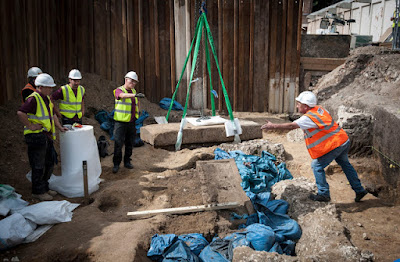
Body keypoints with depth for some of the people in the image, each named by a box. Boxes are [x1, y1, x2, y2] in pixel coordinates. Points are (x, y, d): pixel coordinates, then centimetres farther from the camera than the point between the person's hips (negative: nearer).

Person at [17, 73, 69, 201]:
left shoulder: (47, 98, 14)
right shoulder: (33, 98, -16)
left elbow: (52, 114, 27)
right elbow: (20, 113, -27)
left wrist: (60, 127, 20)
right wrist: (30, 126, -21)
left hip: (47, 136, 10)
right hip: (36, 137, -9)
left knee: (49, 163, 16)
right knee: (38, 166, -1)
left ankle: (45, 188, 29)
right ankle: (38, 192, 12)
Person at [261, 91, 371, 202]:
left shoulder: (309, 117, -19)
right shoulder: (319, 109, 6)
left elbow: (291, 126, -22)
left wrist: (273, 126, -17)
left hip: (335, 145, -9)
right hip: (344, 140, 9)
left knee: (317, 165, 0)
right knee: (345, 164, 26)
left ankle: (324, 194, 7)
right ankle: (359, 190, 37)